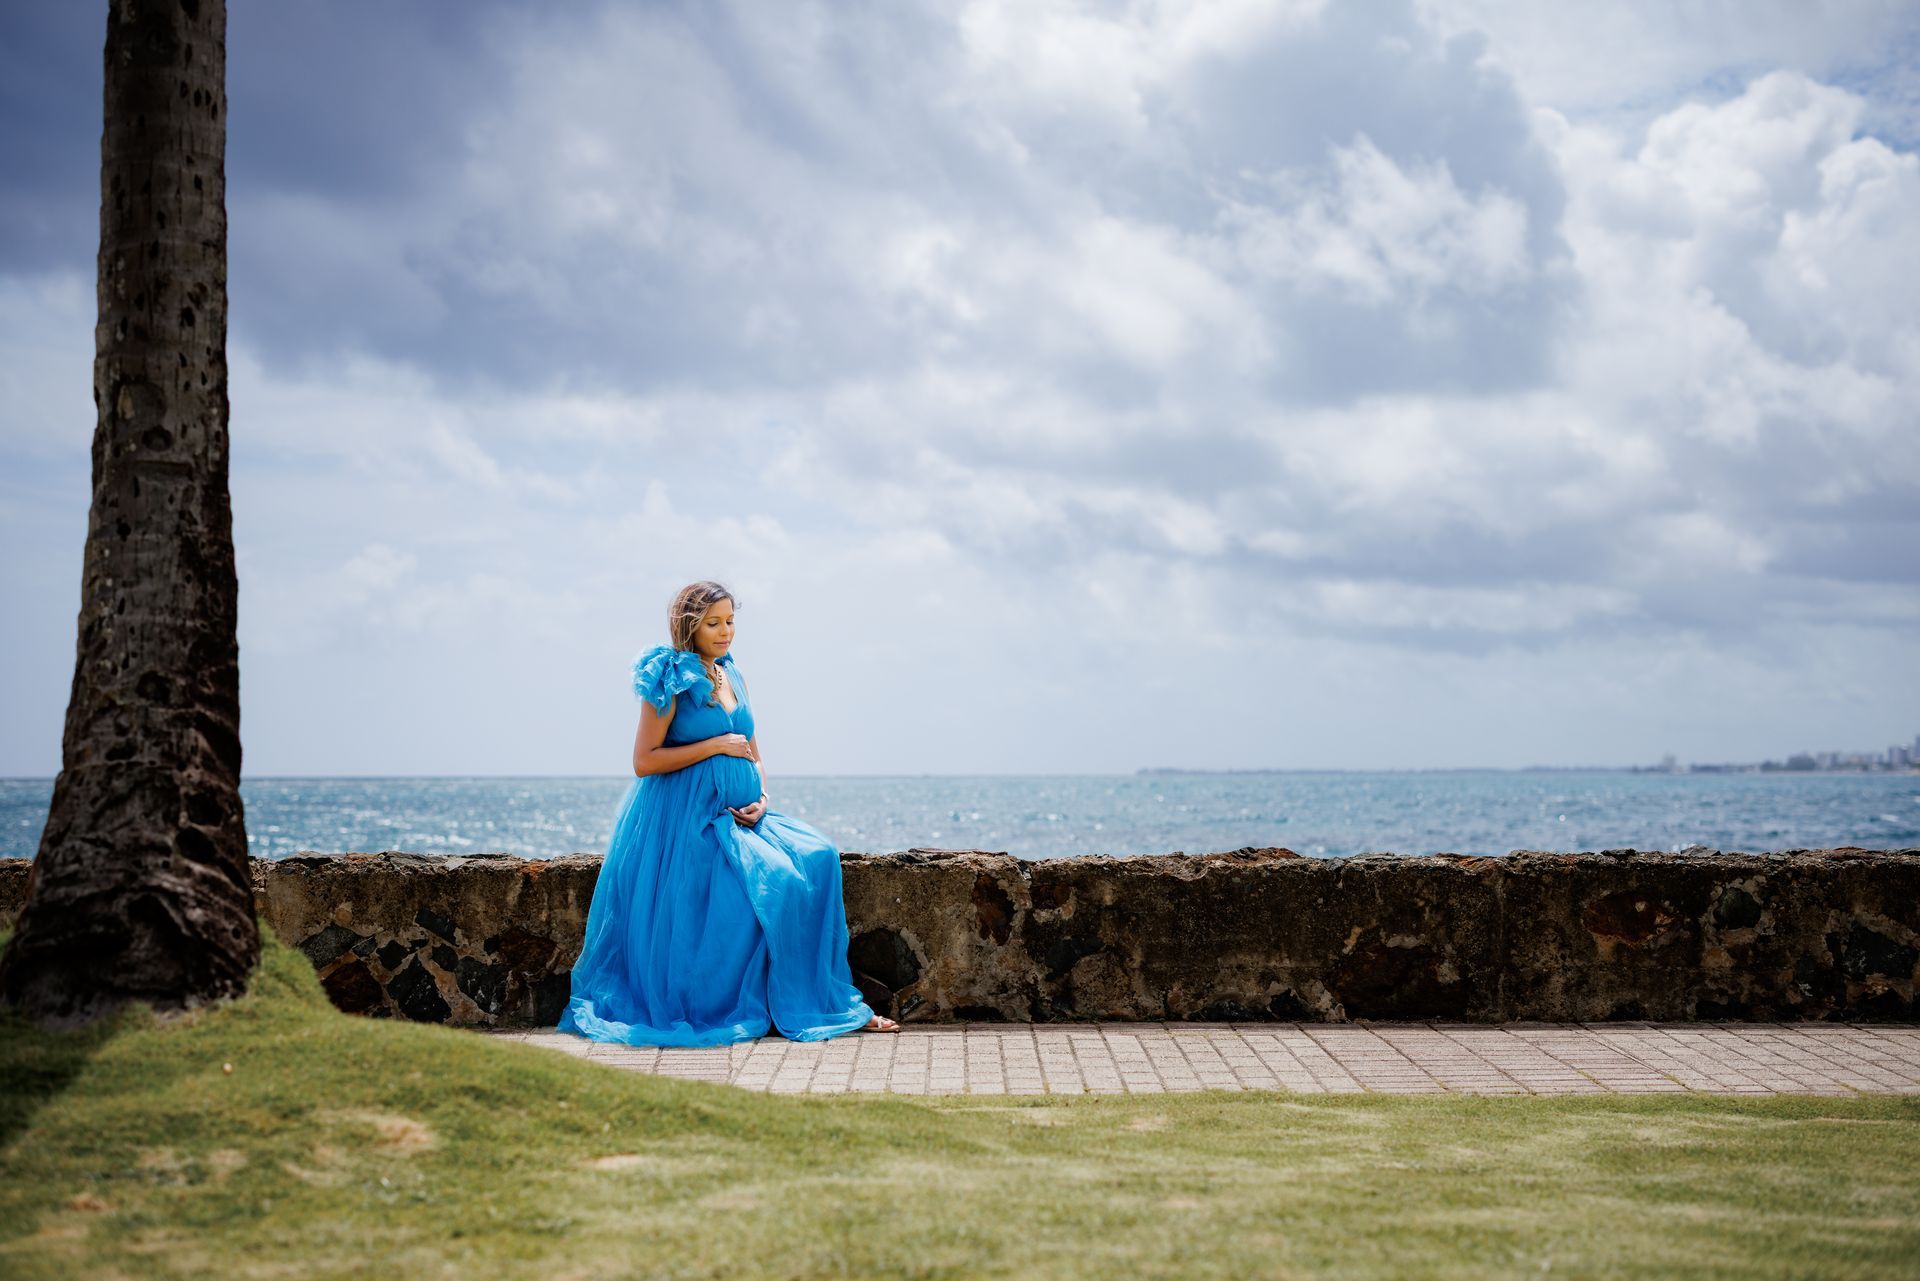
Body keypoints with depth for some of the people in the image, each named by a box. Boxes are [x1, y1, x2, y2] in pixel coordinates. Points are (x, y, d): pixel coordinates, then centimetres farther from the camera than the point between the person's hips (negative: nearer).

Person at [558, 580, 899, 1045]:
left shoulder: (732, 678, 16)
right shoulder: (671, 680, -6)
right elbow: (644, 761, -12)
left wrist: (762, 798, -1)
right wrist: (717, 745, -13)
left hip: (739, 814, 7)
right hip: (688, 817, -7)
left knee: (816, 857, -13)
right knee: (772, 881, -24)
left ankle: (828, 1004, -9)